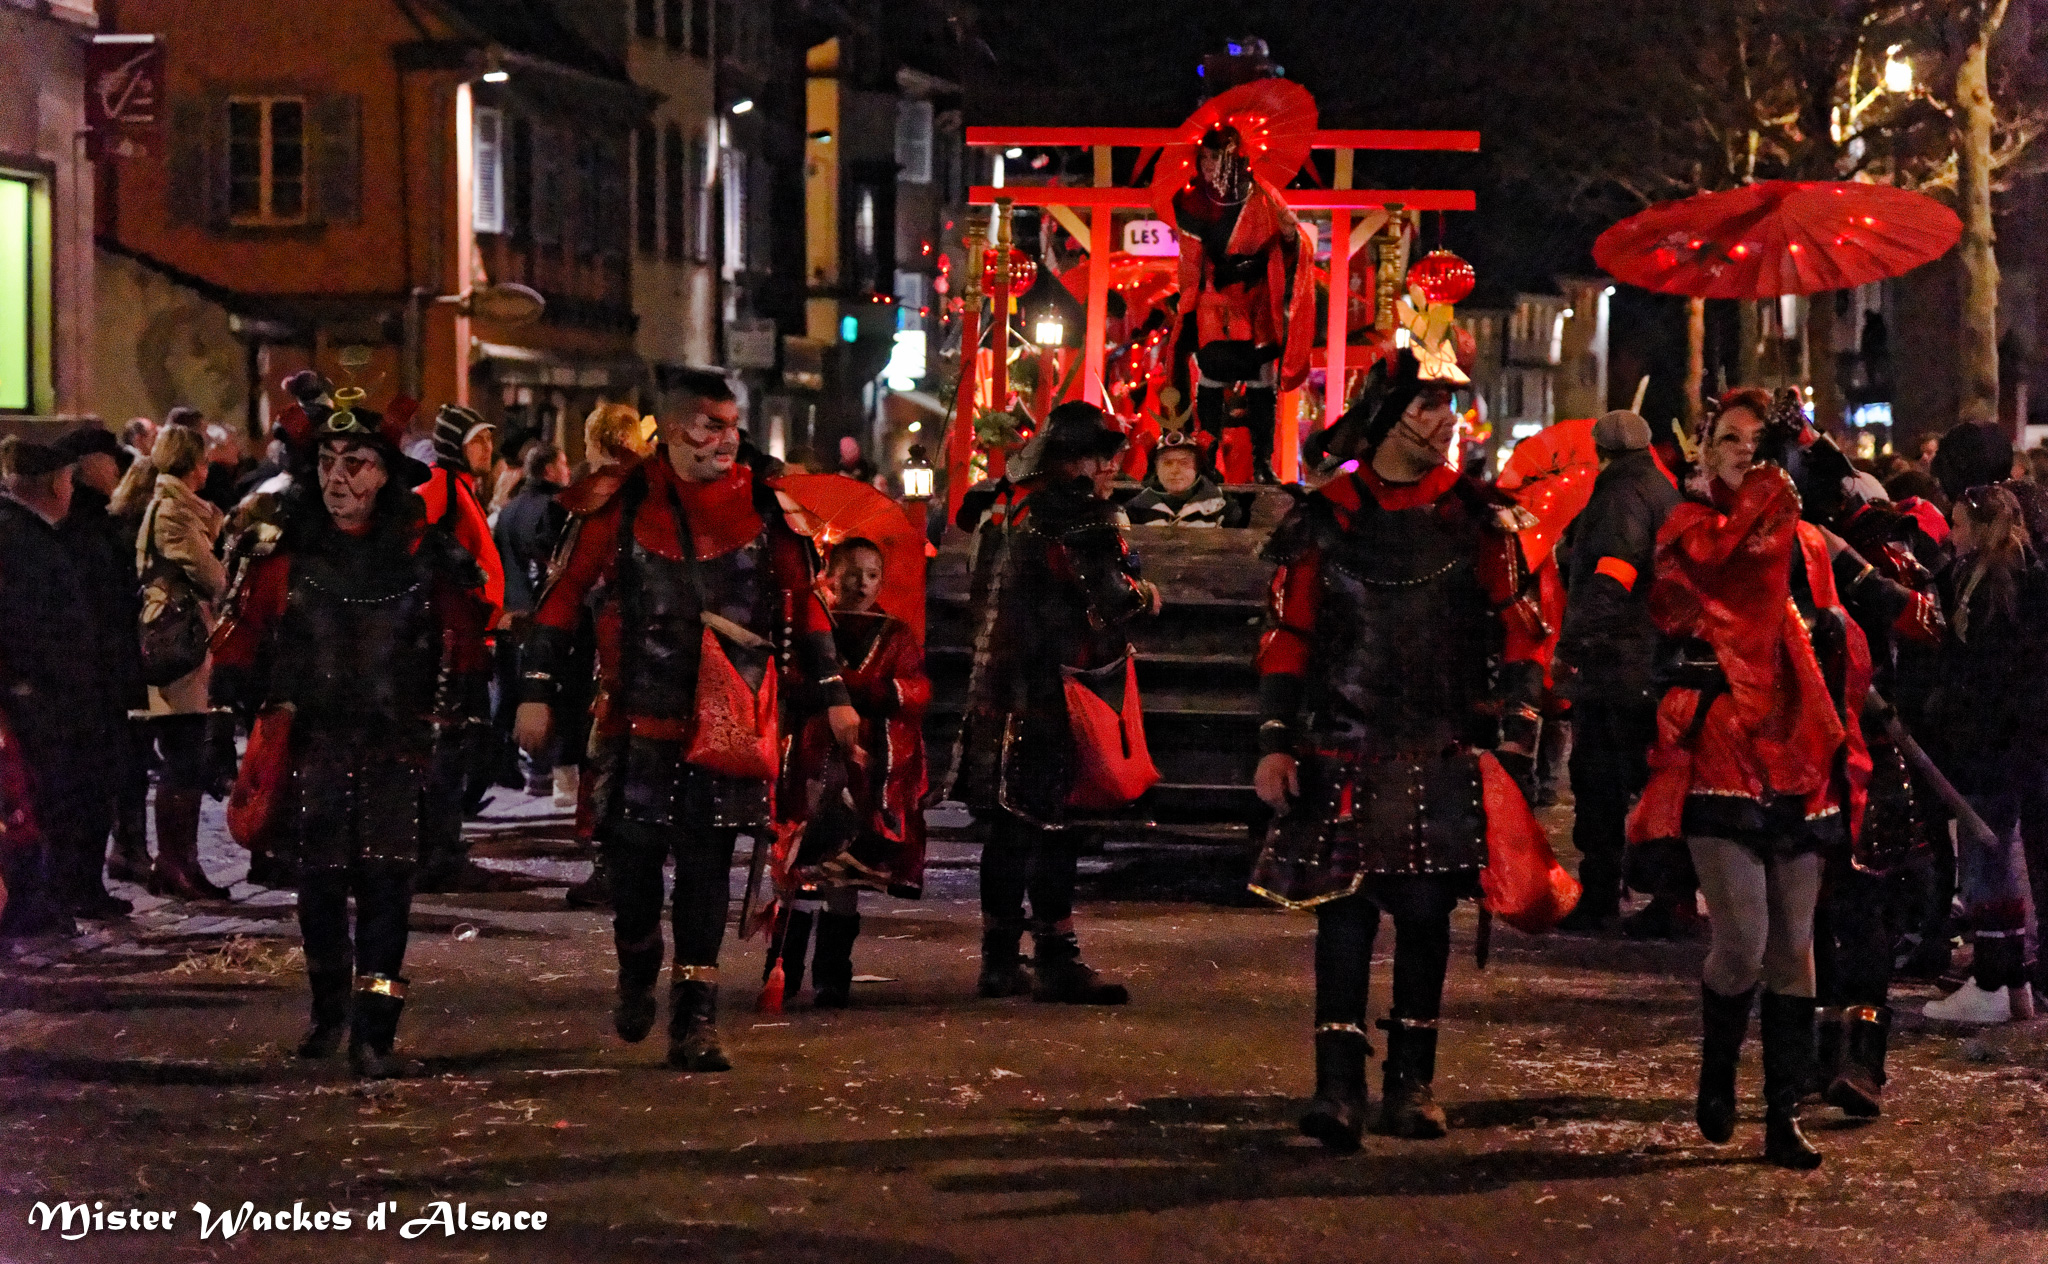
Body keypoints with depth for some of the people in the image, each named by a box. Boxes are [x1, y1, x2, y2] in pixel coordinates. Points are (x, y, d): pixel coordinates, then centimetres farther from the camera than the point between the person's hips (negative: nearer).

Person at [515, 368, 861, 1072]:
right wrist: (537, 693, 0)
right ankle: (637, 977, 34)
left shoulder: (764, 507, 3)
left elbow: (803, 604, 13)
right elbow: (563, 595, 3)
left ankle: (694, 1020, 3)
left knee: (705, 869, -2)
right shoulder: (619, 505, -2)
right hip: (638, 719, -1)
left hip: (726, 724, 1)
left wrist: (833, 695, 13)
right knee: (631, 858, 4)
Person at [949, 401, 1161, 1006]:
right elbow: (1108, 597, -17)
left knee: (1009, 823, 13)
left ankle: (1000, 959, 17)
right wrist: (1142, 594, 3)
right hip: (1055, 685, -8)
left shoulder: (1003, 504, 12)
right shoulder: (1078, 512, -12)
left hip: (998, 679, 8)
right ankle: (1056, 961, -6)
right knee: (1051, 825, -6)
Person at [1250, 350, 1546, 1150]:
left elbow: (1518, 629, 8)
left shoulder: (1477, 517, 6)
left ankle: (1411, 1083, 15)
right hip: (1345, 755, -1)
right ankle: (1339, 1086, -5)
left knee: (1425, 912, 5)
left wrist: (1516, 733, 1)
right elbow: (1287, 634, 5)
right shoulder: (1326, 517, 3)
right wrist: (1275, 741, 0)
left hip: (1443, 756, 1)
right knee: (1344, 910, -6)